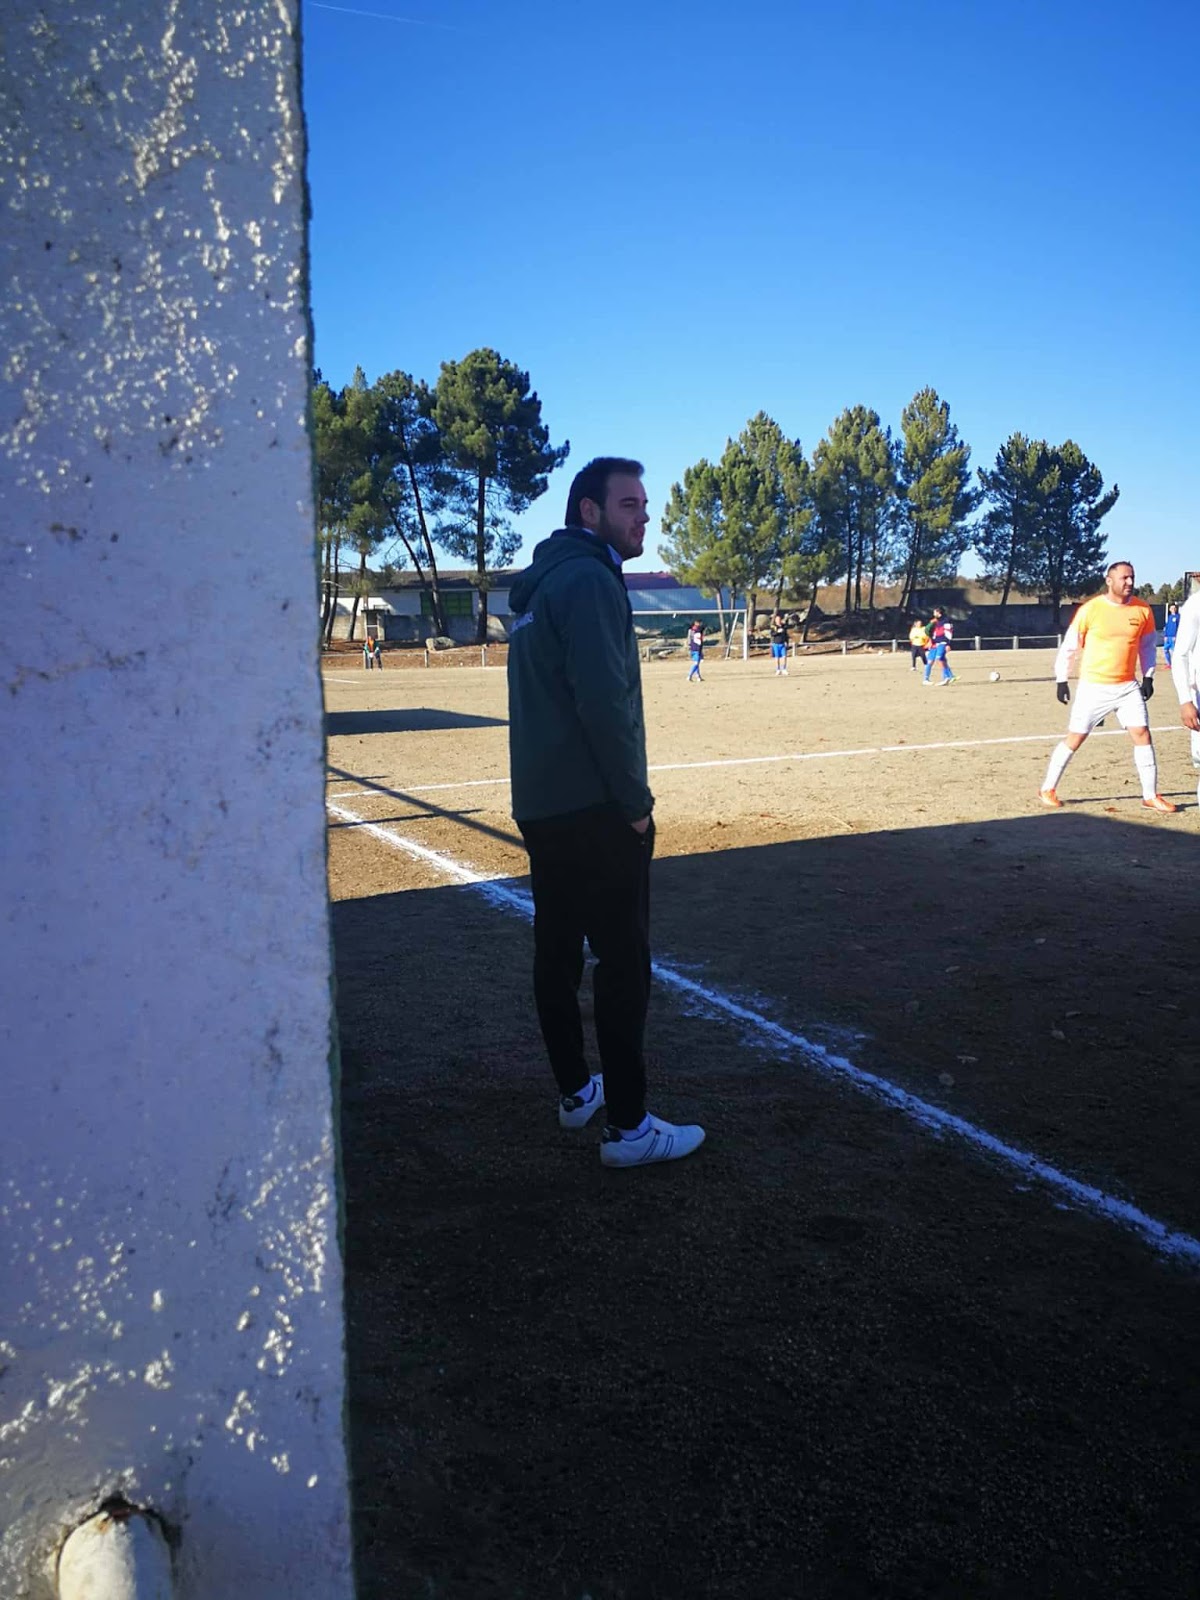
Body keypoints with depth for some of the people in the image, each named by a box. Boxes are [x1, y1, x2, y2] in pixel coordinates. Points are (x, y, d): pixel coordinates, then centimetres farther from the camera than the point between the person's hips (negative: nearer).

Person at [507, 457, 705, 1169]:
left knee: (558, 951, 15)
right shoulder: (589, 579, -14)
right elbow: (605, 702, -23)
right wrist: (636, 801, -15)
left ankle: (576, 1091, 29)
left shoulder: (539, 583, 17)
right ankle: (628, 1127, 1)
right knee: (624, 962, -4)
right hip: (592, 810, -10)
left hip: (540, 807, 10)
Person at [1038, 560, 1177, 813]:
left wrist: (1148, 677, 7)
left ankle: (1151, 796, 7)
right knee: (1074, 739, 2)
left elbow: (1148, 644, 15)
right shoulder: (1090, 609, -10)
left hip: (1128, 687, 3)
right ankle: (1047, 790, 15)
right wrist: (1061, 680, -2)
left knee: (1142, 735, -3)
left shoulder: (1142, 610, 0)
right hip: (1092, 687, -3)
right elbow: (1069, 646, -3)